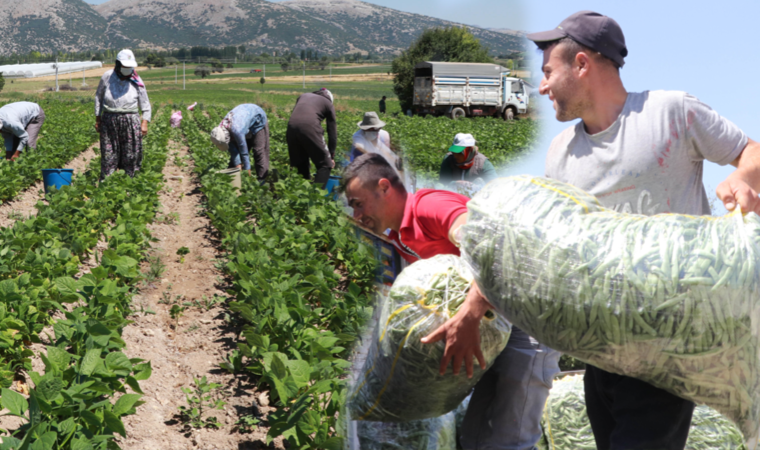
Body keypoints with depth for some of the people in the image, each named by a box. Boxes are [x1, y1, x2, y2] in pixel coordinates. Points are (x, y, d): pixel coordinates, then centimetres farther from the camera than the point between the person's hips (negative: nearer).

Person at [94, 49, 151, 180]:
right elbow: (98, 97, 14)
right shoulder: (107, 77, 2)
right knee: (108, 155, 0)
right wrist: (97, 119, 11)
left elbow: (145, 104, 8)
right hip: (109, 120, 0)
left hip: (131, 121, 0)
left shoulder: (136, 81, 2)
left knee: (131, 155, 1)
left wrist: (145, 123, -3)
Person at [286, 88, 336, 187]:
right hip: (310, 127, -4)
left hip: (291, 126, 4)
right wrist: (332, 156, 27)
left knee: (299, 163, 20)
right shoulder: (328, 104, 23)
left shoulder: (303, 96, 33)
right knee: (325, 164, 6)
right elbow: (332, 131, 23)